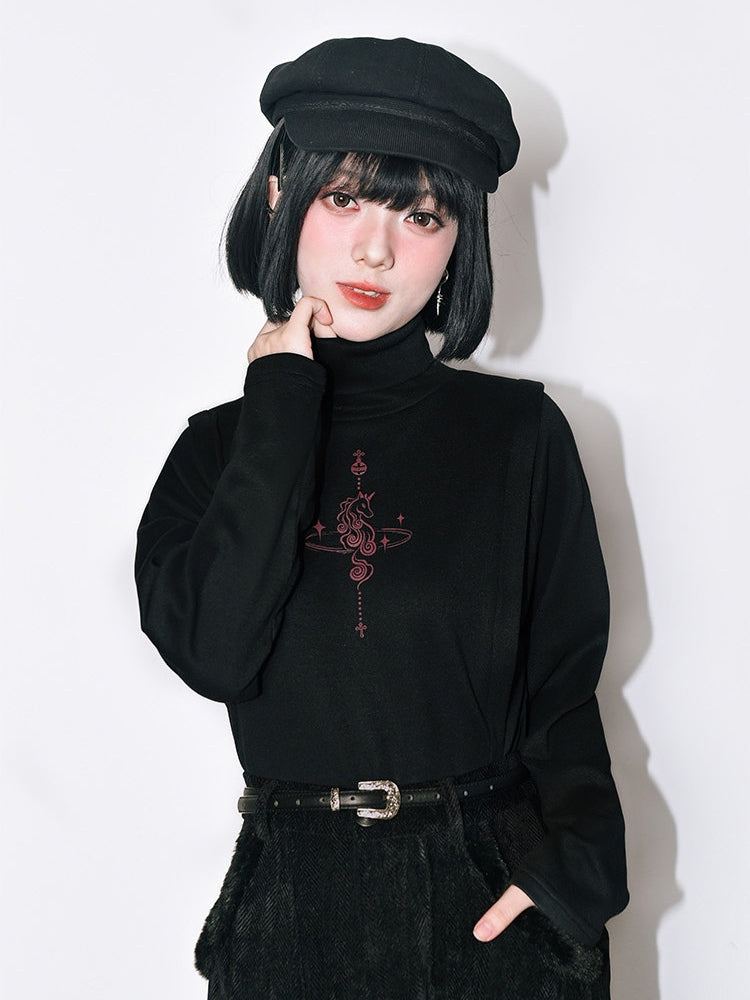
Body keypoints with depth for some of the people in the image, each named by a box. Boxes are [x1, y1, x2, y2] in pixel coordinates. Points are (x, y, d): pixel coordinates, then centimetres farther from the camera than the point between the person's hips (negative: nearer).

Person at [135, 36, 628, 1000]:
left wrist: (566, 863, -16)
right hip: (293, 909, 1)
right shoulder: (221, 445, 1)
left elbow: (563, 684, 0)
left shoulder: (519, 431, -2)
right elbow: (213, 651, -17)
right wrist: (284, 402, -12)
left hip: (491, 908, -1)